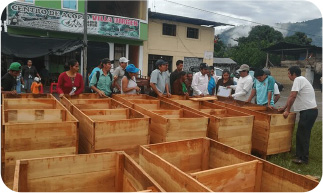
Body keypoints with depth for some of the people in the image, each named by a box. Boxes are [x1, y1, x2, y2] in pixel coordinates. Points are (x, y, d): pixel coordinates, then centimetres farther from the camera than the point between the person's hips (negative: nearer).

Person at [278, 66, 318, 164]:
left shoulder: (298, 80, -13)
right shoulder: (301, 80, 18)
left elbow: (292, 96, -19)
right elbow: (292, 97, 23)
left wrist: (287, 110, -12)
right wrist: (284, 108, 23)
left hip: (308, 111, -10)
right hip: (309, 111, 10)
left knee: (303, 135, -4)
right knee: (301, 134, 15)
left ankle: (303, 158, 4)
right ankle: (300, 156, 24)